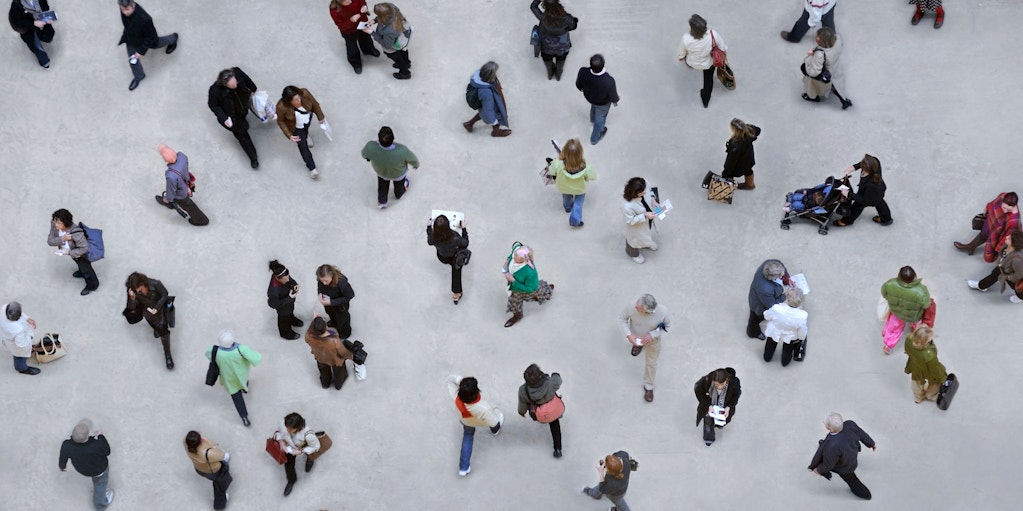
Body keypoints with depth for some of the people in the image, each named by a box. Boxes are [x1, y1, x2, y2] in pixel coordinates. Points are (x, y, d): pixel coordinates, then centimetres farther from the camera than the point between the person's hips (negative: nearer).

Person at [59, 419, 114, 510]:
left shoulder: (67, 446, -36)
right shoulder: (97, 445, -44)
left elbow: (62, 460, -14)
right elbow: (107, 452, -21)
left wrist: (62, 466, 8)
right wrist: (100, 436, -9)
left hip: (80, 468, 3)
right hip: (99, 469, -3)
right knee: (100, 483, 29)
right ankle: (100, 504, 57)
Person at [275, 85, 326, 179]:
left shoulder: (304, 93, -35)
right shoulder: (282, 107, -38)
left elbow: (314, 104, -14)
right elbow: (281, 121, -18)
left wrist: (320, 117, 0)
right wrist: (289, 135, -22)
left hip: (307, 119, 3)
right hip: (295, 127, -3)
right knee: (303, 146, -1)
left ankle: (306, 134, 65)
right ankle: (311, 167, 13)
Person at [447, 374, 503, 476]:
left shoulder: (456, 397, -42)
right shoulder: (483, 410, -51)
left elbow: (450, 378, -25)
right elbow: (494, 422, -30)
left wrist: (459, 380, -43)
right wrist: (496, 411, -12)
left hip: (466, 421, 3)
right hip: (482, 422, -2)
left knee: (467, 437, 33)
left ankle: (464, 468, 37)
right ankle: (495, 431, 70)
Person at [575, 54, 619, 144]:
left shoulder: (583, 72, -37)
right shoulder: (609, 81, -44)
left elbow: (578, 85, -13)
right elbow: (613, 96, -24)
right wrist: (615, 100, 2)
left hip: (588, 97, 3)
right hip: (603, 103, -3)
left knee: (594, 105, 40)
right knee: (600, 118, 29)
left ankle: (593, 119, 74)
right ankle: (595, 138, 56)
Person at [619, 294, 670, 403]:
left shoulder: (662, 312, -41)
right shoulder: (632, 307, -41)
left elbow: (667, 325, -18)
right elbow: (622, 318, -22)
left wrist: (652, 335, -33)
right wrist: (629, 335, -35)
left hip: (652, 340, -1)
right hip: (635, 336, 1)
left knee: (651, 363, 19)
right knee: (636, 345, 36)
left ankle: (648, 386, 46)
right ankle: (638, 344, 75)